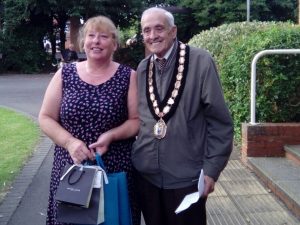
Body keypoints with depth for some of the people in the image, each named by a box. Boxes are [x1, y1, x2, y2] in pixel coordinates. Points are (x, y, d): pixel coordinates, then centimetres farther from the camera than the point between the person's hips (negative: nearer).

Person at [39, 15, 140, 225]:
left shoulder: (128, 76, 0)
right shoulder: (65, 74, 4)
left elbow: (138, 120, -1)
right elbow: (46, 118, 4)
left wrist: (111, 136, -17)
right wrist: (69, 141, -12)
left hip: (116, 170, -1)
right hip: (71, 167, 1)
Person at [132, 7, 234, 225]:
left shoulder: (201, 62, -10)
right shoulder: (142, 68, 6)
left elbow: (220, 121, -9)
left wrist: (211, 169, -10)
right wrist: (134, 156, 10)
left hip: (187, 176, -4)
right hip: (146, 174, 5)